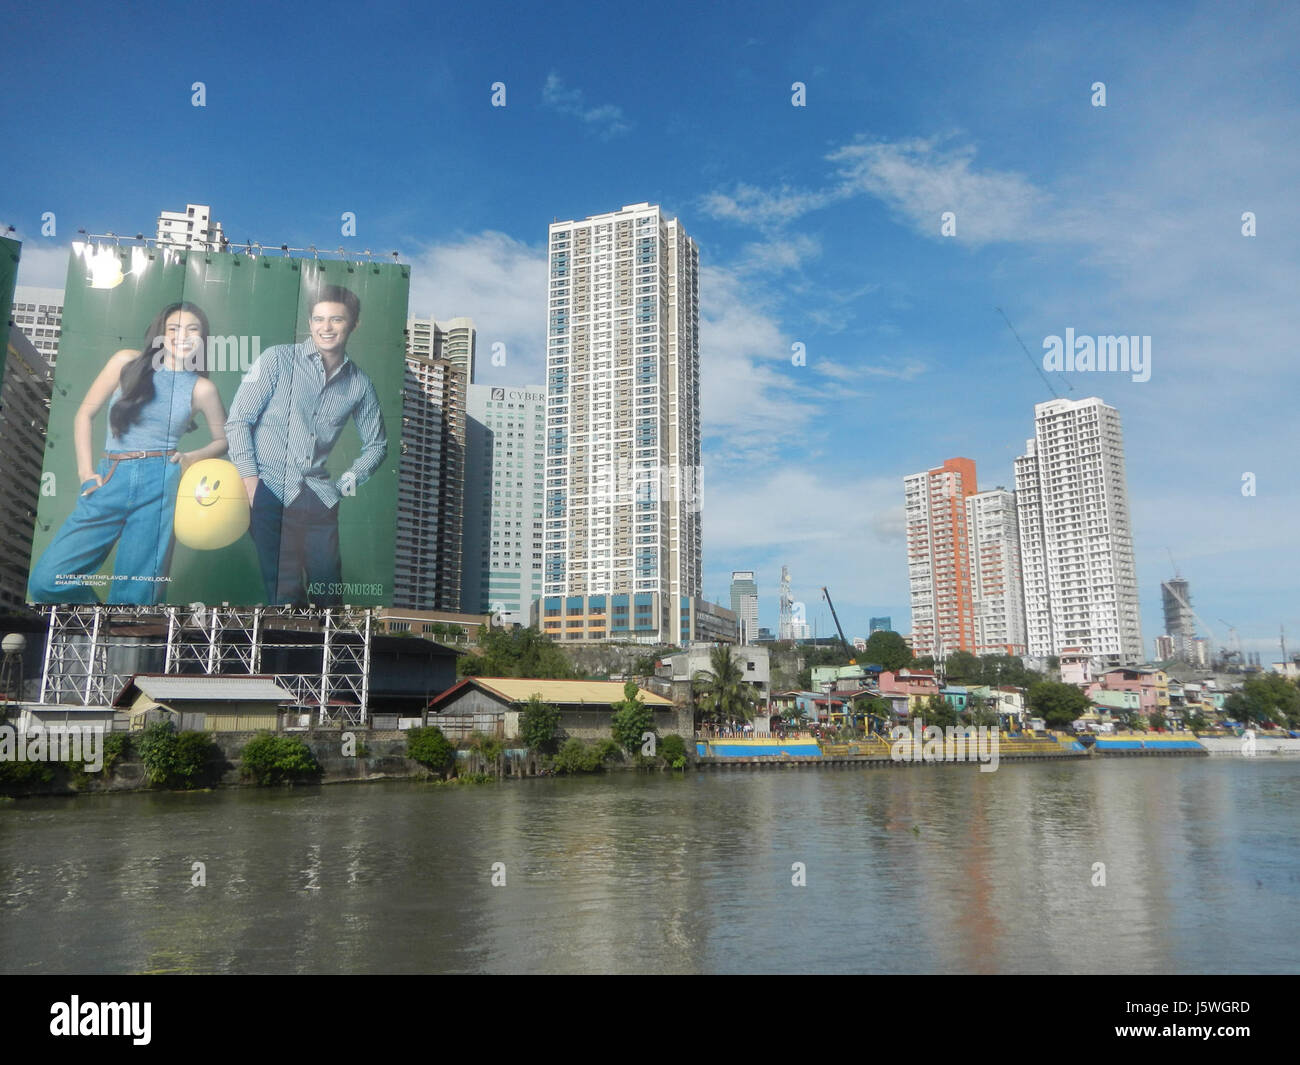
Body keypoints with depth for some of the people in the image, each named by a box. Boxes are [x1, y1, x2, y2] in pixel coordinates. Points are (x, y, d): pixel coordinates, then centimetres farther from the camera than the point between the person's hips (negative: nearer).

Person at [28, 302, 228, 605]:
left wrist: (192, 457, -2)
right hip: (110, 482, 1)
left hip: (161, 485, -1)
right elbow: (85, 413, 11)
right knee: (47, 581, -6)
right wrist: (85, 472, 2)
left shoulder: (201, 388, 7)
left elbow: (223, 440, 19)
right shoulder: (129, 361, 8)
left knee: (134, 596, -2)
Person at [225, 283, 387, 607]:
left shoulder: (359, 383, 9)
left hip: (316, 494, 3)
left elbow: (376, 444, 21)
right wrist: (249, 477, -8)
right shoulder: (278, 359, 0)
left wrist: (350, 479, 6)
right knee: (283, 591, -7)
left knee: (327, 586, -3)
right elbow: (238, 420, 0)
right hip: (267, 487, -2)